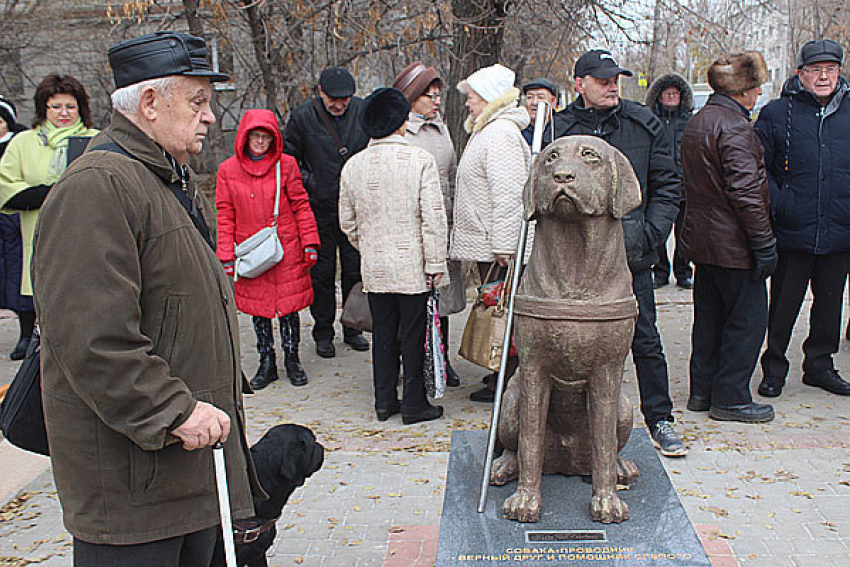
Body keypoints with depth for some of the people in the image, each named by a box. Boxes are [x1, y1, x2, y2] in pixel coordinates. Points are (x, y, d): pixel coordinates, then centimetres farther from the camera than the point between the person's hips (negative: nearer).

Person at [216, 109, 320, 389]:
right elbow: (225, 216, 4)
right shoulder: (228, 170, 2)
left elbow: (301, 205, 3)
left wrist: (310, 243, -1)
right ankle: (266, 363, 22)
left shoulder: (286, 164, 0)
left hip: (287, 251, -1)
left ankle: (292, 359, 22)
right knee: (257, 307, 9)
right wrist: (226, 257, -1)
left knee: (288, 306, 5)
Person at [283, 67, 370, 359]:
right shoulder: (303, 116, -8)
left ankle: (353, 328, 24)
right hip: (320, 207, -1)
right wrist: (306, 183, -4)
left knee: (355, 268, 10)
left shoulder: (364, 111, -3)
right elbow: (288, 157, 4)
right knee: (322, 271, 6)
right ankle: (323, 333, 18)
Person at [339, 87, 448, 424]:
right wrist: (435, 263, -6)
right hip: (412, 266, -4)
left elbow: (348, 222, 10)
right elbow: (433, 218, -13)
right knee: (413, 336, 6)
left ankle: (384, 402, 22)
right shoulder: (420, 160, -11)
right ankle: (414, 405, 14)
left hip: (374, 268, 4)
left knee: (383, 333, 14)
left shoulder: (353, 166, 2)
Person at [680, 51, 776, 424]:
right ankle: (730, 399, 7)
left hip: (702, 239, 10)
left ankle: (702, 391, 23)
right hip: (733, 245, -10)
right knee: (747, 319, 0)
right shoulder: (734, 127, -17)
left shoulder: (696, 124, 14)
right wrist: (764, 243, -19)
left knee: (710, 316, 16)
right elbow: (746, 191, -23)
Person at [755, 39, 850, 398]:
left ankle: (819, 365, 29)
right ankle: (774, 367, 19)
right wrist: (777, 203, -11)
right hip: (792, 231, -3)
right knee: (783, 304, 4)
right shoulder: (777, 113, -2)